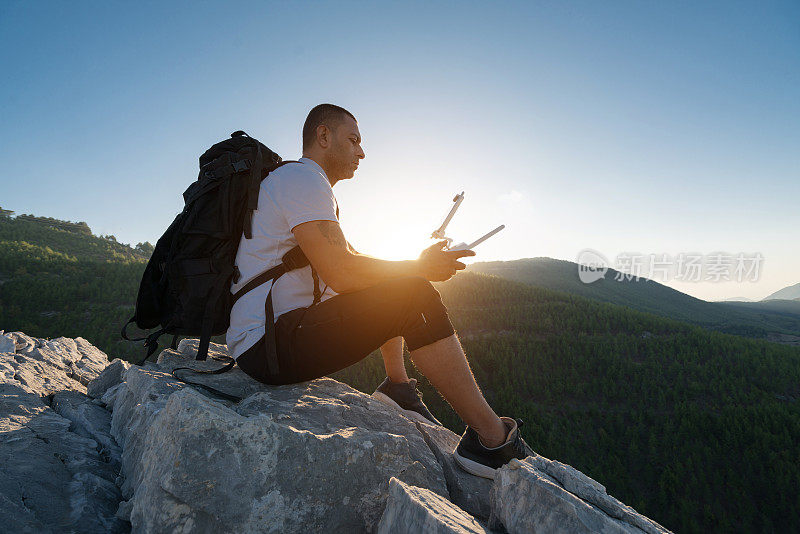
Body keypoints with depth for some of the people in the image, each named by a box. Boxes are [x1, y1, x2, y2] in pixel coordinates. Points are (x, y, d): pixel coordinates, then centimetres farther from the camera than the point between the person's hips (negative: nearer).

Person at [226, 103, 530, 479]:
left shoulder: (302, 181, 23)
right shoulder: (302, 177, -11)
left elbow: (351, 263, 19)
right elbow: (342, 274, -24)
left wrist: (417, 266, 6)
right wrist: (420, 268, -10)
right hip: (269, 346, -11)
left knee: (390, 291, 20)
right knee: (412, 296, -21)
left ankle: (398, 385, 12)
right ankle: (493, 437, -15)